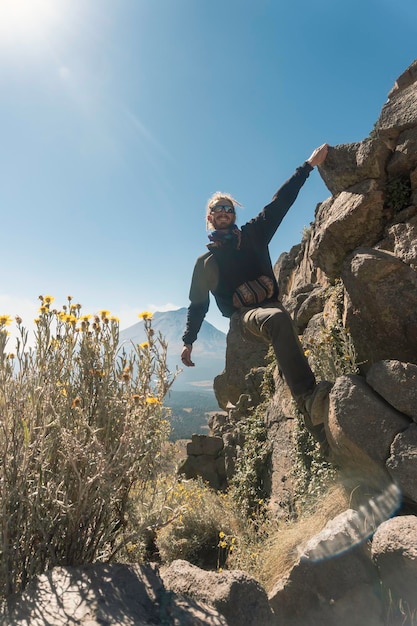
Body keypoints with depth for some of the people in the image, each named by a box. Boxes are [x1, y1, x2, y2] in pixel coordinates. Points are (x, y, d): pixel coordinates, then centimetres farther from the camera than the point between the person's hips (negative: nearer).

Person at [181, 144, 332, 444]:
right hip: (244, 315, -4)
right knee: (278, 319, -36)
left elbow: (280, 202, 14)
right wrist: (188, 341, 11)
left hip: (272, 305, 5)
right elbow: (198, 304, 16)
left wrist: (308, 165, 8)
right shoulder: (206, 260, 16)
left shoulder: (252, 234, 19)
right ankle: (309, 399, -45)